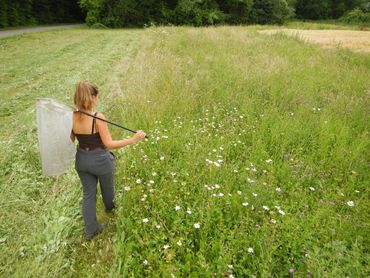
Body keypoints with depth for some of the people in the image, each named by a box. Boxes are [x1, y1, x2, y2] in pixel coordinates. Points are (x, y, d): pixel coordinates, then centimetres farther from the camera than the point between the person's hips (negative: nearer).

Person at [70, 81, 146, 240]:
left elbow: (69, 141, 1)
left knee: (88, 194, 18)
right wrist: (133, 140, -28)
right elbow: (109, 144, -27)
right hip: (100, 161, -4)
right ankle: (110, 207, 57)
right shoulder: (98, 117, -26)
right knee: (107, 187, 26)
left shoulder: (72, 117, -10)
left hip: (82, 160, 5)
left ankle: (90, 230, 28)